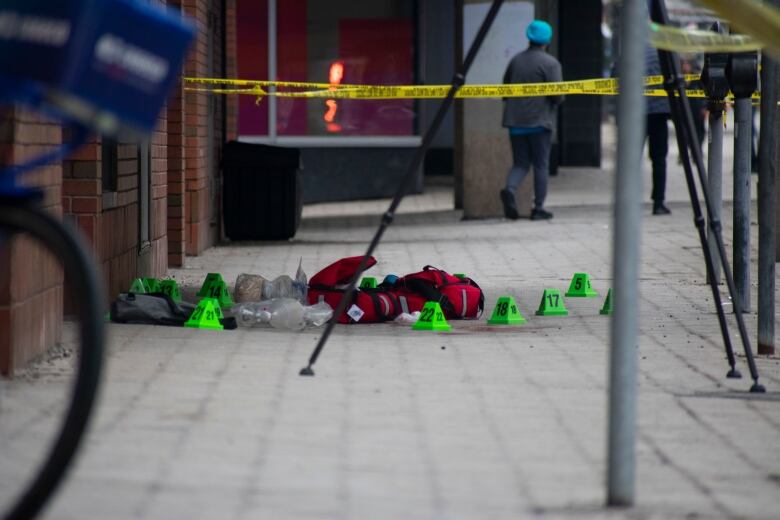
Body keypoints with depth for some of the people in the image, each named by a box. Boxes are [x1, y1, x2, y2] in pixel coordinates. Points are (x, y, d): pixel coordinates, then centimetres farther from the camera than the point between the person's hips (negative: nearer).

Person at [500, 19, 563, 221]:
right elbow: (557, 95, -13)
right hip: (539, 121, -4)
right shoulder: (550, 63, -9)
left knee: (520, 163, 10)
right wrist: (557, 101, 8)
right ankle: (538, 208, 4)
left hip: (515, 121, 4)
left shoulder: (515, 60, 8)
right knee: (541, 165, 5)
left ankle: (510, 189, -19)